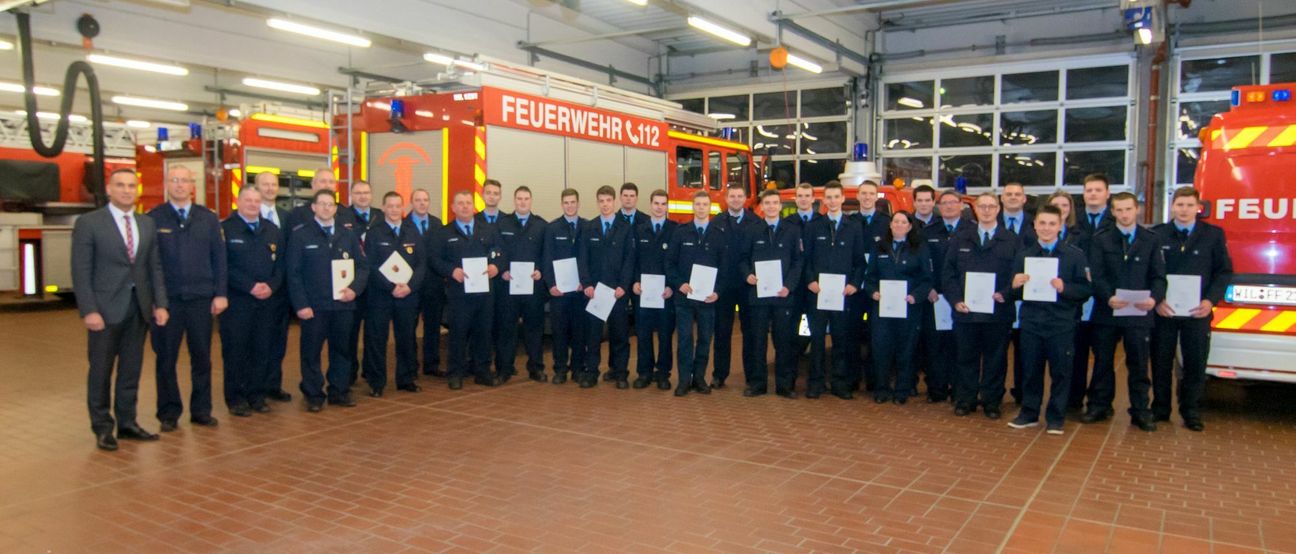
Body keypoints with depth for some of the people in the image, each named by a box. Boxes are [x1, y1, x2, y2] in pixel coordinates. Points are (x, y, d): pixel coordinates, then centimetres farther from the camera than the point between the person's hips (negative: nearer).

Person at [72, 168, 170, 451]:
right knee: (101, 370, 6)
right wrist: (89, 310, -14)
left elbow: (155, 267, 10)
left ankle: (127, 422, 22)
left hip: (139, 306, 4)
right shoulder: (88, 223, -4)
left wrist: (160, 303, 2)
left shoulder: (147, 224, 9)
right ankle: (102, 427, 17)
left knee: (131, 369, 11)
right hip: (105, 307, -4)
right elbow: (81, 271, -8)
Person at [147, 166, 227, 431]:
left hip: (201, 299, 2)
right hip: (166, 299, -1)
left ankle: (201, 410, 19)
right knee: (166, 359, 7)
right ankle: (169, 413, 18)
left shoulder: (208, 218, 7)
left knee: (202, 357, 8)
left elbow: (219, 257, 6)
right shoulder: (153, 219, 1)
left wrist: (220, 293, 0)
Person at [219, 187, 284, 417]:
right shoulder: (225, 229, -2)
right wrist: (251, 286, -15)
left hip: (267, 301, 4)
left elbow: (280, 263, 9)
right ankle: (235, 398, 11)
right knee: (235, 350, 1)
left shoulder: (272, 230, 13)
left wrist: (271, 285, -8)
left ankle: (257, 395, 17)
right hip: (236, 301, -4)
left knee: (263, 350, 6)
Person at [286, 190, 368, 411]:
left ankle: (339, 391, 21)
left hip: (343, 304, 3)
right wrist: (301, 304, -11)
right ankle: (313, 395, 14)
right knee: (311, 351, 4)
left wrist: (354, 288, -9)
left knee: (341, 350, 10)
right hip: (313, 305, -3)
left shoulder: (348, 236, 11)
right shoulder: (300, 235, 0)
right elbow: (293, 273, -4)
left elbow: (363, 266, 9)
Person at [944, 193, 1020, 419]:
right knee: (967, 358, 8)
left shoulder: (1012, 240, 4)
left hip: (998, 312, -1)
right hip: (966, 311, 1)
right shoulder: (960, 239, 10)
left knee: (995, 359, 7)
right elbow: (948, 272, 6)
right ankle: (965, 400, 18)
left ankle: (992, 401, 19)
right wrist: (955, 299, -6)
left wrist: (1006, 294, -16)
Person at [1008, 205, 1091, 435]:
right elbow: (1014, 292, 7)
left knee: (1060, 371, 6)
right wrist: (1016, 285, -14)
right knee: (1030, 370, 10)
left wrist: (1064, 288, -20)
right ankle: (1029, 413, 23)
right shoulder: (1023, 256, 8)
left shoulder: (1075, 255, 2)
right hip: (1031, 322, 2)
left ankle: (1056, 417, 19)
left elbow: (1085, 290, -3)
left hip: (1061, 323, -2)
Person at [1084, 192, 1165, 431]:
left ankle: (1140, 411, 15)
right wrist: (1108, 297, -21)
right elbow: (1096, 275, -4)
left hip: (1139, 313, 0)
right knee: (1103, 362, 9)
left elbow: (1158, 276, 2)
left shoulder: (1152, 239, 6)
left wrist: (1154, 298, -18)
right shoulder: (1101, 239, 4)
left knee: (1139, 364, 6)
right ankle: (1099, 406, 19)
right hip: (1106, 311, 0)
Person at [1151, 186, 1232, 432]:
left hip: (1197, 311, 0)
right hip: (1163, 310, 0)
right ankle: (1160, 408, 18)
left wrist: (1210, 301, -10)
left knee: (1195, 363, 5)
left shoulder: (1214, 235, 3)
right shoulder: (1156, 234, 2)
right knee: (1161, 362, 7)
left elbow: (1224, 271, 3)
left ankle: (1191, 411, 17)